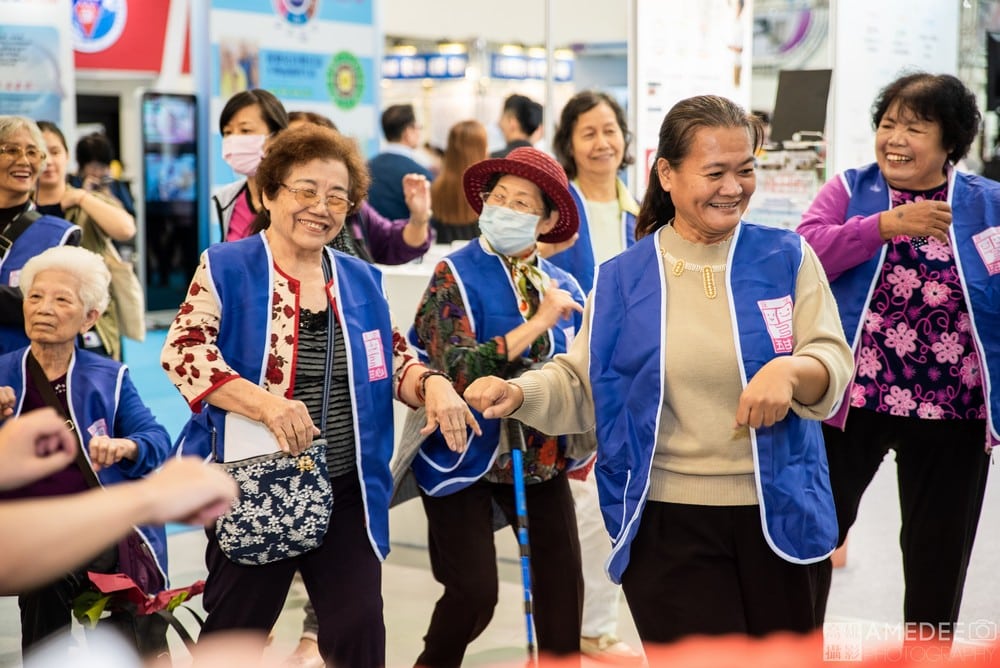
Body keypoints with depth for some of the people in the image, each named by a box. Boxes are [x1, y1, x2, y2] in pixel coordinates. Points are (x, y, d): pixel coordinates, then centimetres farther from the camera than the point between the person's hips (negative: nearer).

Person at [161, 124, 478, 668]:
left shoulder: (362, 282, 10)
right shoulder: (226, 269, -6)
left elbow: (395, 361, 14)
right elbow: (181, 351, -18)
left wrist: (432, 384, -10)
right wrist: (266, 402, -32)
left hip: (347, 493, 4)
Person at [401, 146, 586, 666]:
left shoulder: (563, 287, 4)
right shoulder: (455, 275, -11)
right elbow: (458, 371, -24)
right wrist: (538, 322, -24)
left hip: (540, 457, 5)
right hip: (464, 456, -4)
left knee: (562, 582, 6)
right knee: (474, 593, -5)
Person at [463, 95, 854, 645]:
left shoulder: (787, 258, 0)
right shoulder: (621, 279, 1)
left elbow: (834, 366, -7)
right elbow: (582, 386, 3)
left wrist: (790, 370, -29)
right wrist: (520, 394, -17)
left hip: (777, 514, 2)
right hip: (668, 524, -1)